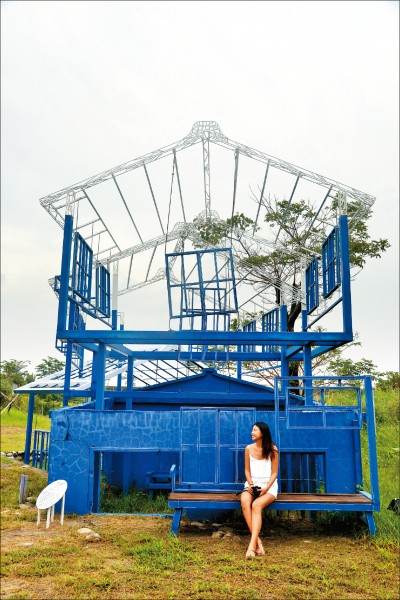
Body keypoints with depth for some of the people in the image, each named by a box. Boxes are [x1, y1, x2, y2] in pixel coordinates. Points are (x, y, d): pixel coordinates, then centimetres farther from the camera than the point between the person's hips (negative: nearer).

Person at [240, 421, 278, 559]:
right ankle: (258, 542, -32)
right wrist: (250, 484, -10)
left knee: (256, 505, -34)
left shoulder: (272, 450, -3)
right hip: (252, 484, 3)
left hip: (268, 485, -2)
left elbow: (274, 472, -1)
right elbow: (247, 470, 9)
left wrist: (266, 488, -15)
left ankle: (252, 545, -38)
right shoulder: (249, 449, 4)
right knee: (244, 501, -33)